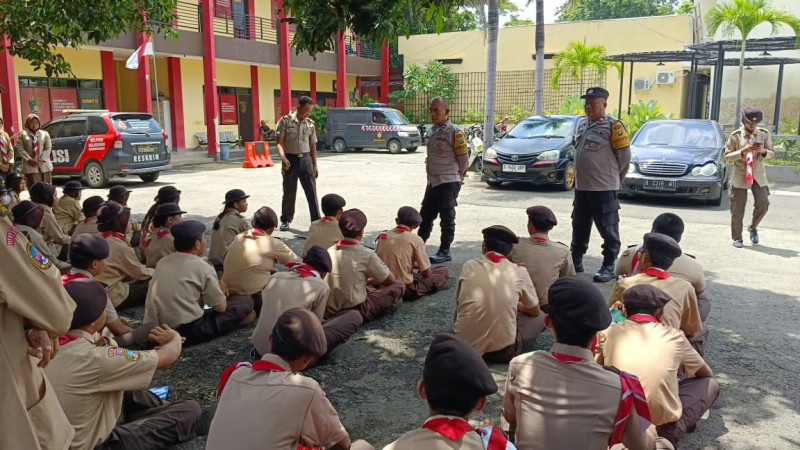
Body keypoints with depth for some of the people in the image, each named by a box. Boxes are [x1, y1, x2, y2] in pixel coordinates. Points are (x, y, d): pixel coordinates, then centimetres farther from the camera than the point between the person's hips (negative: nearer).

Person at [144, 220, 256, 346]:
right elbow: (221, 307, -1)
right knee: (246, 301, 1)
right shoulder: (201, 266, -7)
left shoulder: (163, 262, 12)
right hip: (186, 332, -7)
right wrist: (221, 291, 21)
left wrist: (214, 290, 23)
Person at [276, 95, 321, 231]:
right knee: (289, 192, 6)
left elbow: (313, 145, 11)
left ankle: (316, 220, 6)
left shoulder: (310, 123, 5)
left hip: (305, 159, 3)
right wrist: (283, 158, -23)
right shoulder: (285, 121, -6)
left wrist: (315, 165, 10)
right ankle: (285, 220, 20)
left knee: (312, 191, 0)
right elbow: (280, 142, -7)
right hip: (290, 159, -3)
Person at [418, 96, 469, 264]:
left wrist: (458, 175, 2)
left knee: (447, 218, -1)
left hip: (448, 183, -8)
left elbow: (463, 157, -10)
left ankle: (445, 252, 7)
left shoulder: (454, 132, -13)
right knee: (425, 215, 15)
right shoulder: (432, 130, 11)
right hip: (433, 181, 8)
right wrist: (431, 173, 16)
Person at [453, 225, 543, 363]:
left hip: (463, 345, 1)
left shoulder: (469, 266, -2)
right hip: (501, 351, -1)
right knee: (540, 317, 21)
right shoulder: (519, 271, -6)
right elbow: (535, 311, 9)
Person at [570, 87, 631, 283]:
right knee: (579, 227, 17)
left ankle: (609, 267, 8)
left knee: (608, 230, 1)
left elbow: (624, 156, -7)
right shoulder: (581, 123, 11)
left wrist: (614, 178, 3)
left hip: (604, 188, -7)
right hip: (581, 187, 7)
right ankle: (575, 260, 29)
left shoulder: (613, 126, -11)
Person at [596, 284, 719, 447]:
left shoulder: (608, 333, 1)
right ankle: (667, 436, 7)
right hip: (663, 427, -2)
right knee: (711, 384, 20)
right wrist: (683, 377, 41)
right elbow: (706, 374, 20)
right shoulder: (674, 336, 1)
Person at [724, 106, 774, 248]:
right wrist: (743, 151, -19)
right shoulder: (735, 136, -3)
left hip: (758, 175, 2)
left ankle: (753, 227, 15)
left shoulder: (764, 134, 3)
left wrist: (763, 151, -13)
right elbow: (727, 157, -4)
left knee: (763, 203, -13)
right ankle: (737, 238, 13)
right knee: (737, 209, 0)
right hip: (740, 175, -2)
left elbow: (772, 152, 9)